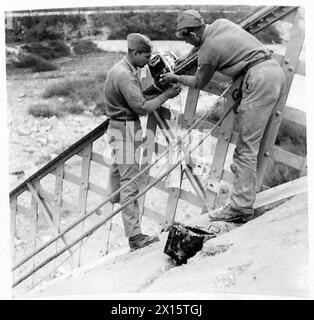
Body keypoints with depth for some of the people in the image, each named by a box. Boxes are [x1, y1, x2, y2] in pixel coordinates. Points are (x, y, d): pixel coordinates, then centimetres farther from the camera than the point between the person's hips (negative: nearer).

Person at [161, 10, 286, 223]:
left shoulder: (207, 51, -6)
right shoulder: (221, 23, 15)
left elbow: (199, 83, 12)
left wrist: (176, 79, 27)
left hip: (260, 79, -9)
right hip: (276, 70, 9)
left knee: (247, 145, -9)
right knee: (251, 139, 16)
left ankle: (241, 207, -8)